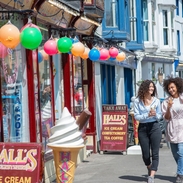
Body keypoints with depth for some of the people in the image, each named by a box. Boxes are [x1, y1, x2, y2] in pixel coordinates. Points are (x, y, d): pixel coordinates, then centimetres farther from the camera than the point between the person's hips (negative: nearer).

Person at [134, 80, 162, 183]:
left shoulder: (156, 101, 2)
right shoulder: (137, 101, -2)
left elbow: (160, 116, 7)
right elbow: (136, 116, -6)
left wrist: (155, 114, -15)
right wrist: (147, 115, -20)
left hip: (154, 127, 0)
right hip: (143, 128, 0)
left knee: (155, 153, -8)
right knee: (145, 154, 8)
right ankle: (150, 169, 38)